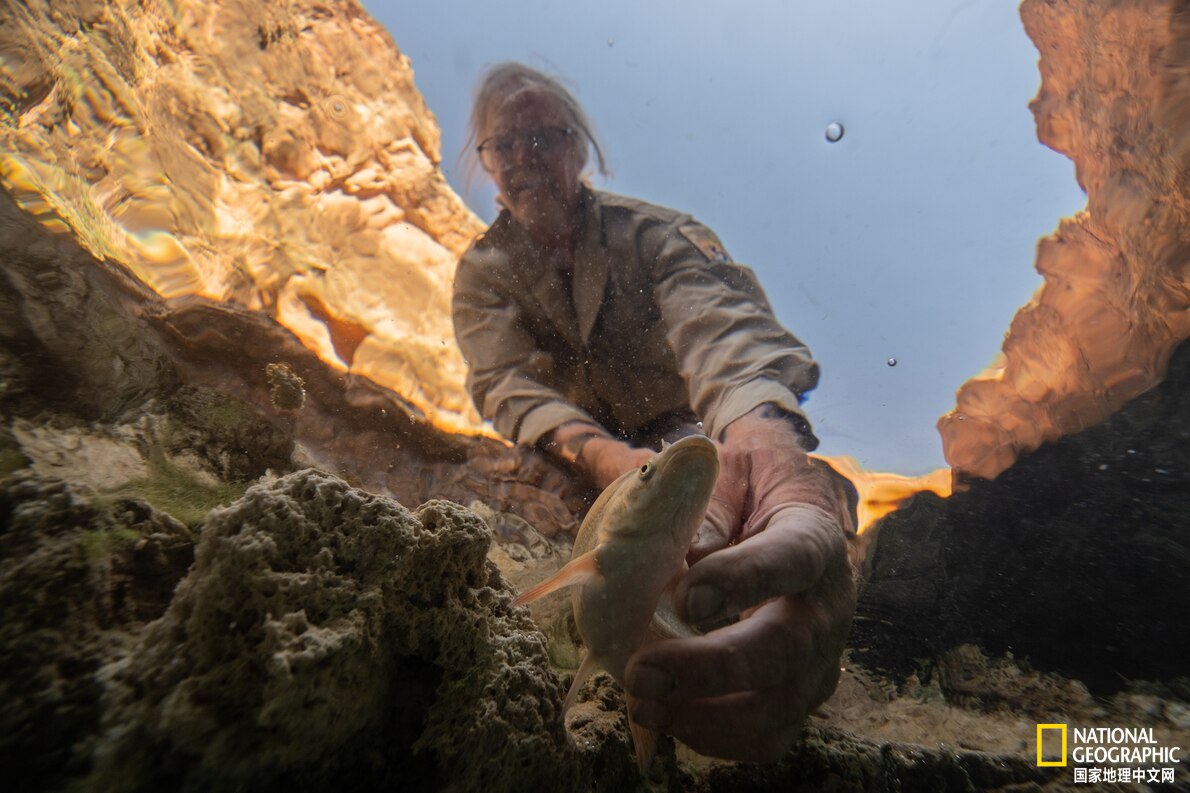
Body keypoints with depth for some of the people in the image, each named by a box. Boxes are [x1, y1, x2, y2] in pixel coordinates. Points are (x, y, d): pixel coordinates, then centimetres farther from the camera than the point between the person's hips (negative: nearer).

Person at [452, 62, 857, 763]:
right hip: (569, 463, 5)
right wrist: (600, 453, -42)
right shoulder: (482, 272, 1)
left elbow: (717, 324, -29)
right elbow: (506, 381, -18)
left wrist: (763, 436, -55)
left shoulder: (656, 233, -7)